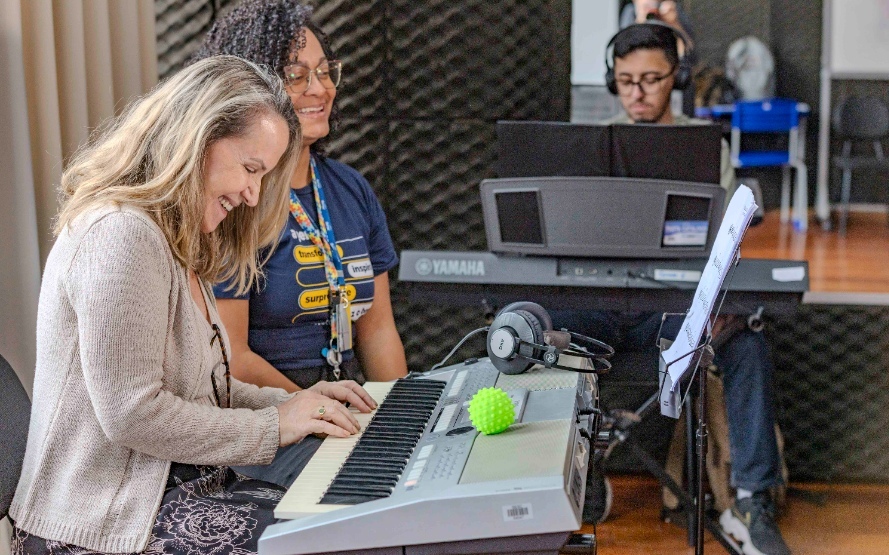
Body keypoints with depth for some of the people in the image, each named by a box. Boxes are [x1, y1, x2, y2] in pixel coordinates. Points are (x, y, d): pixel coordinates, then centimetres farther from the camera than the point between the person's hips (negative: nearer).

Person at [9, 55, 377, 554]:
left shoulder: (176, 242, 16)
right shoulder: (119, 236, -18)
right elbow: (131, 414, -22)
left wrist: (293, 404, 5)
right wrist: (273, 427, -13)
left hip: (176, 489, 10)